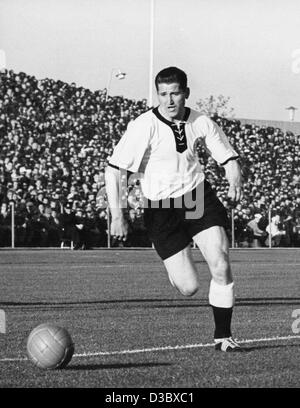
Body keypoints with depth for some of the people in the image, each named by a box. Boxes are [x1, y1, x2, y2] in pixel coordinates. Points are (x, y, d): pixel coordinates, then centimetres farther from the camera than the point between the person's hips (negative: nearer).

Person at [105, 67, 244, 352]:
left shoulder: (200, 123, -3)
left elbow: (228, 158, 9)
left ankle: (222, 336, 4)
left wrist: (235, 183, -13)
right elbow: (113, 169, -14)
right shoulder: (144, 126, -15)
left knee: (221, 267, -14)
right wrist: (117, 216, -20)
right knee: (189, 288, -8)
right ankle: (175, 271, 31)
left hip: (198, 197, 3)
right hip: (161, 208, -3)